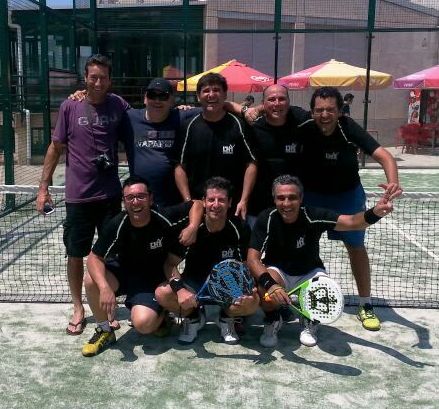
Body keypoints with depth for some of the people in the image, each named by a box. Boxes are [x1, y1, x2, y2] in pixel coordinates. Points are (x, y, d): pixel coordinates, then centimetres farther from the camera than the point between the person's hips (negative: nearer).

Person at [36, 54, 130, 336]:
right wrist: (44, 187, 1)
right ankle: (78, 309, 27)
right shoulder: (70, 107, -3)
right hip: (78, 195, -1)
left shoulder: (119, 106, -1)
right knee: (76, 254, 9)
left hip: (111, 194, 1)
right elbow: (56, 147, 3)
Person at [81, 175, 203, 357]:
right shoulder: (117, 226, -21)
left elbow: (197, 204, -9)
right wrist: (104, 288, -36)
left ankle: (161, 314, 12)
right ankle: (104, 331, -2)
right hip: (123, 272, 2)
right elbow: (94, 258, -20)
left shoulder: (165, 219, -22)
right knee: (91, 280, -28)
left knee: (143, 323, -27)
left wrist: (192, 227, -29)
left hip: (153, 280, -2)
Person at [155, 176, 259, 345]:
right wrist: (179, 288, -31)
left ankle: (226, 317, 5)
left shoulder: (240, 229, -14)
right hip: (194, 284, 1)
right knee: (162, 293, -28)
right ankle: (193, 317, 5)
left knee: (253, 302, -32)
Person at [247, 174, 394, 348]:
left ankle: (309, 321, 9)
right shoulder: (266, 219, -22)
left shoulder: (313, 216, -23)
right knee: (265, 284, -34)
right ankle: (273, 320, 1)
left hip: (309, 274, 1)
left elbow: (351, 222, -35)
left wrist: (375, 213, -57)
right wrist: (270, 284, -46)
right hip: (277, 271, -1)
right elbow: (252, 258, -27)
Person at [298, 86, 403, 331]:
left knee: (356, 246, 5)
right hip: (311, 194, 1)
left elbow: (383, 155, -35)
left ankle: (366, 305, 19)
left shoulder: (349, 129, -27)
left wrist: (393, 182, -52)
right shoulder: (304, 129, -24)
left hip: (347, 194, 0)